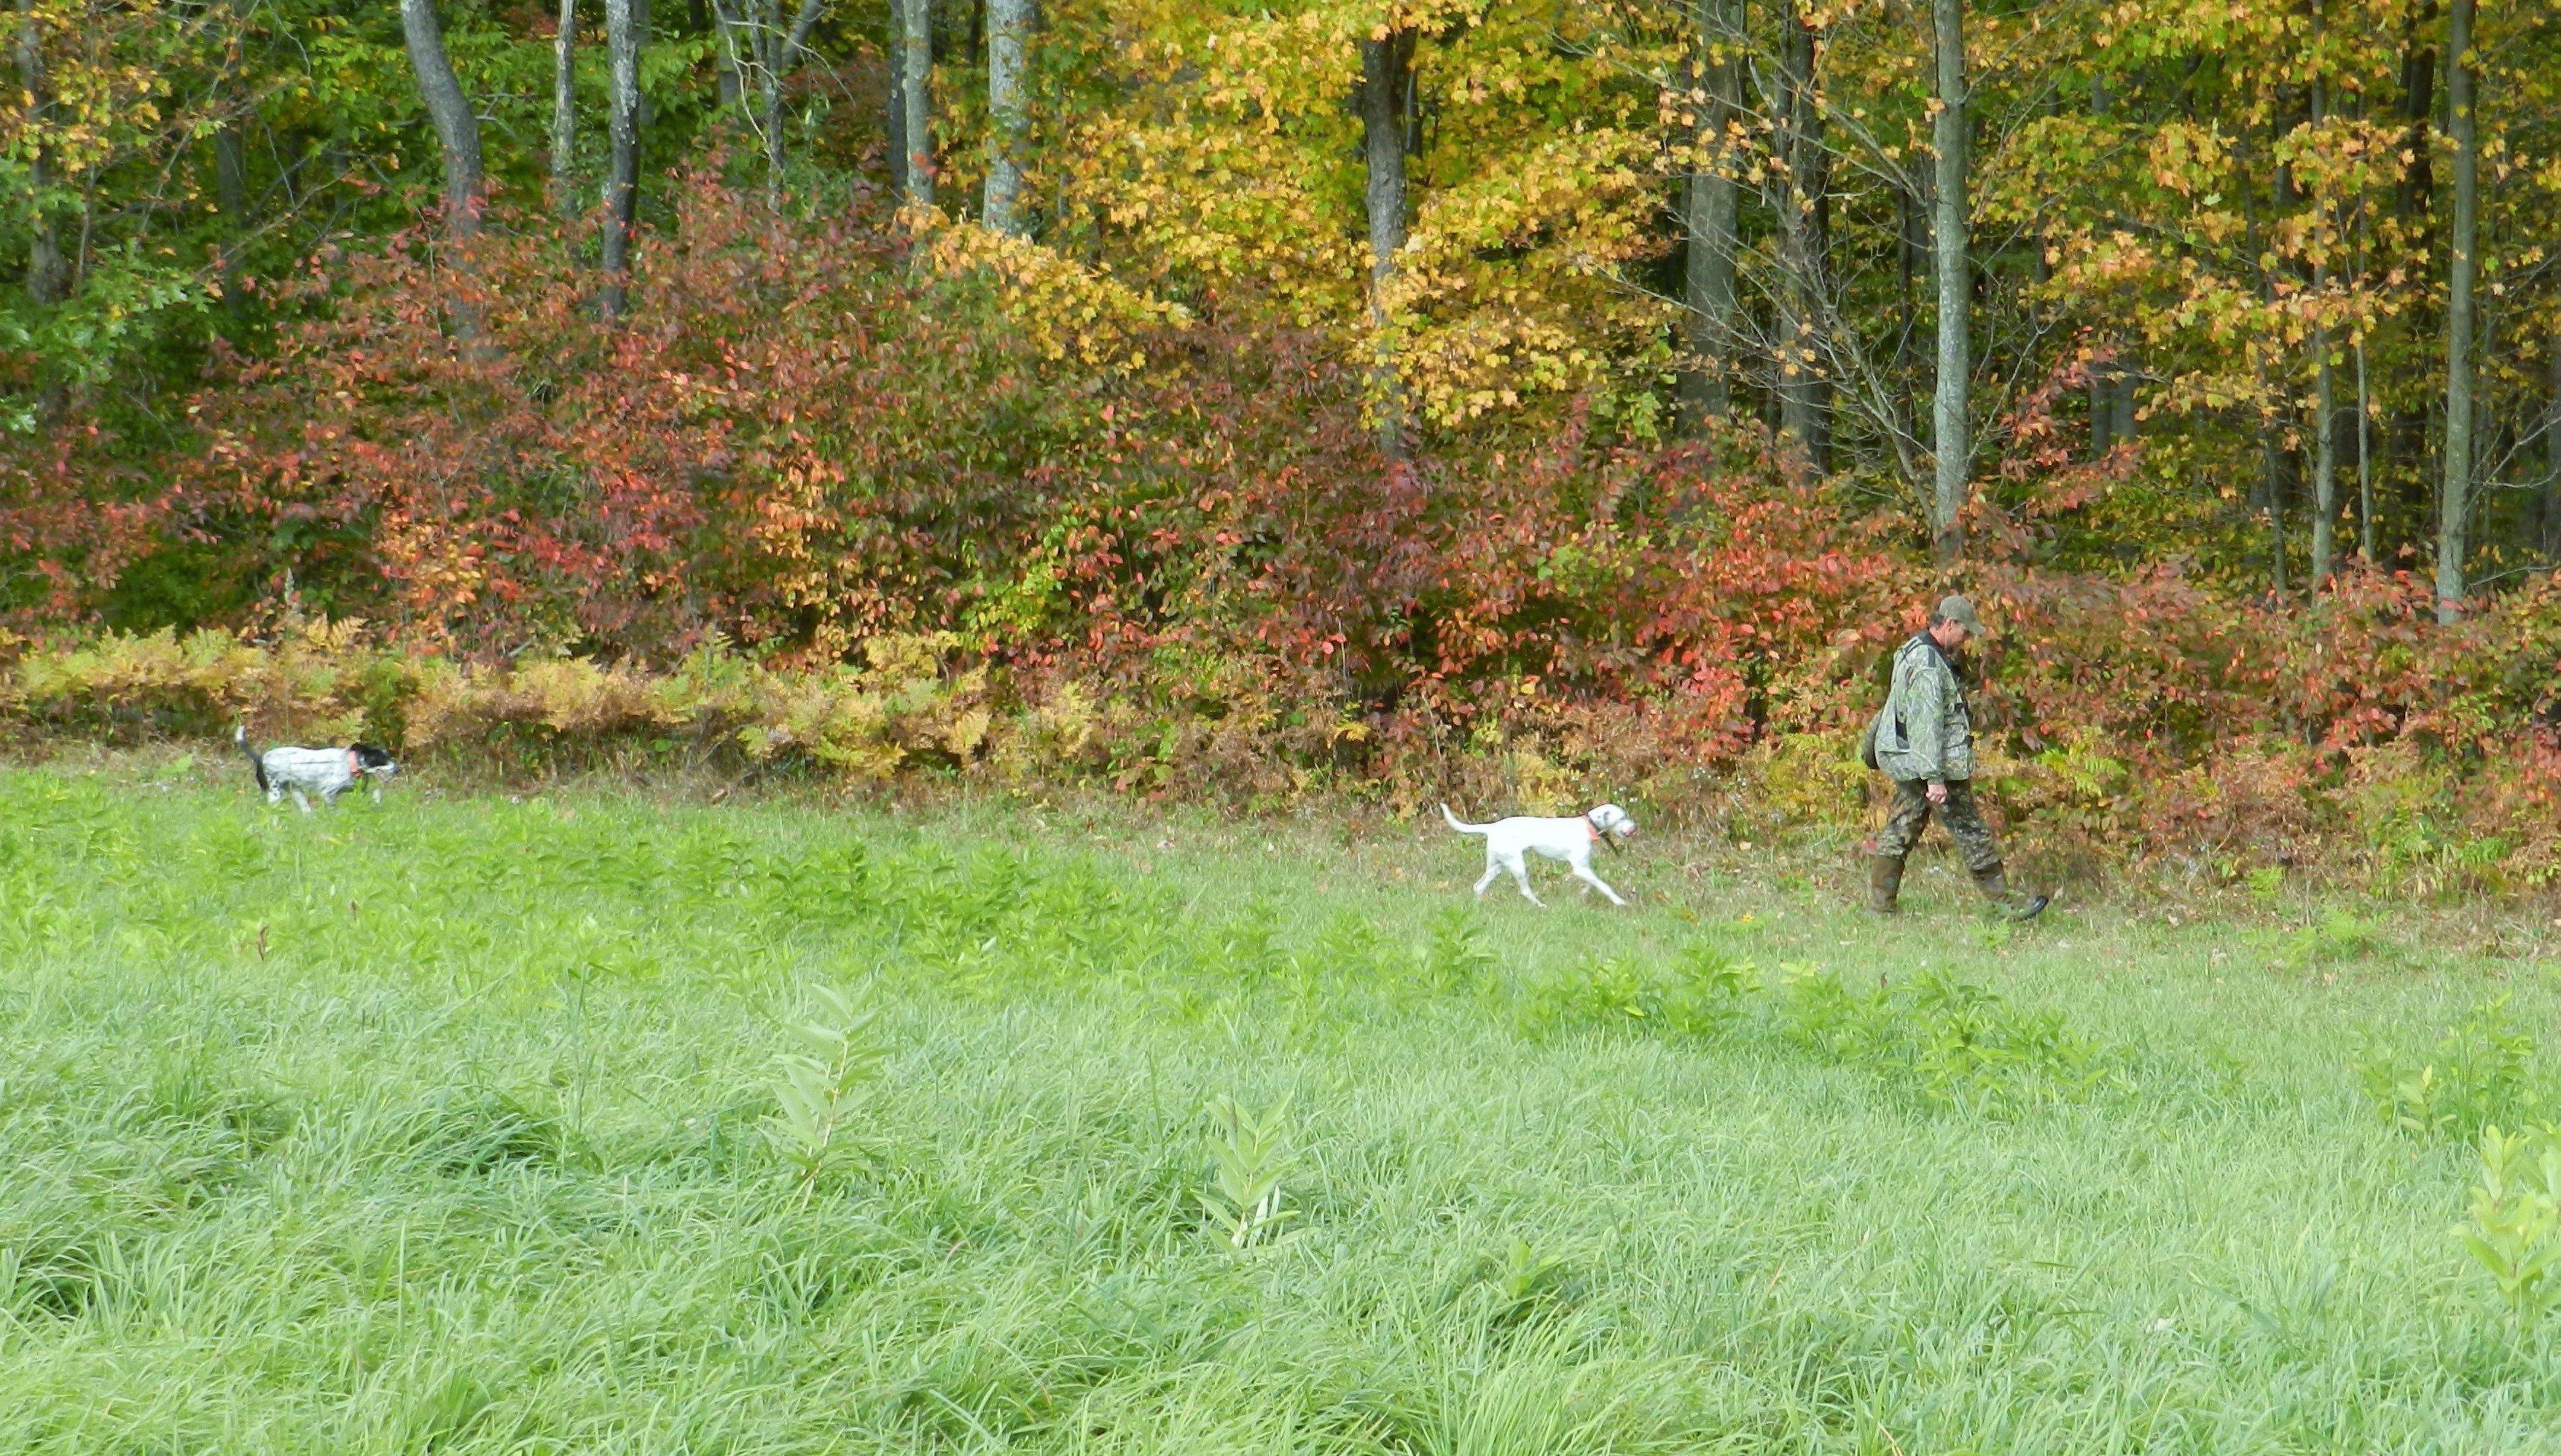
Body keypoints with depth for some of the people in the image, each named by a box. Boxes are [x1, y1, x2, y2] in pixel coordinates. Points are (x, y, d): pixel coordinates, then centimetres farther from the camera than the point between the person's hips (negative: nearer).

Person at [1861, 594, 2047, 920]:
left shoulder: (1916, 651, 13)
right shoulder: (1928, 664, -21)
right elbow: (1925, 723, -26)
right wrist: (1934, 778, -28)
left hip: (1906, 764, 10)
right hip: (1934, 762, -10)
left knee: (1901, 830, 12)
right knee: (1971, 832, -3)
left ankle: (1879, 904, 13)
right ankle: (2004, 902, 2)